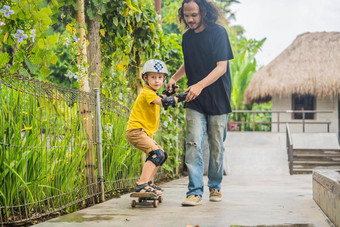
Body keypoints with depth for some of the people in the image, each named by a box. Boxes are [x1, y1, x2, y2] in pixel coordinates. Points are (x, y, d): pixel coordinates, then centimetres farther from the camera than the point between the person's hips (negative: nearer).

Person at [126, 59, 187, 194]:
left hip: (144, 132, 11)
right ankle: (141, 184, -29)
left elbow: (160, 98, 41)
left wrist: (169, 92, 23)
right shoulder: (147, 93, -15)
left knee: (162, 155, 17)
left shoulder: (152, 93, 18)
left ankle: (148, 183, 20)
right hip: (136, 131, -11)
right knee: (156, 154, -24)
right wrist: (180, 98, -33)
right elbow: (163, 102, -31)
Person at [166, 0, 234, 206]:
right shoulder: (187, 37, 8)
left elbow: (222, 67, -15)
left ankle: (215, 187, 23)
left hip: (218, 99, -3)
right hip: (195, 102, 4)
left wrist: (200, 85, -28)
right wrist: (174, 77, 6)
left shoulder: (218, 33, -8)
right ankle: (195, 192, -9)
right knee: (193, 144, -9)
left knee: (216, 147, 6)